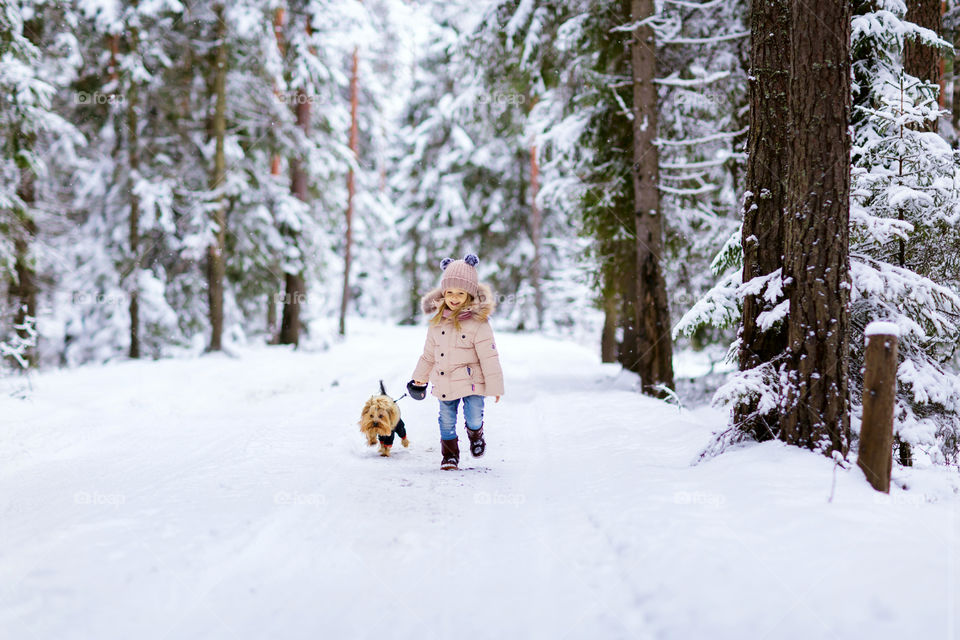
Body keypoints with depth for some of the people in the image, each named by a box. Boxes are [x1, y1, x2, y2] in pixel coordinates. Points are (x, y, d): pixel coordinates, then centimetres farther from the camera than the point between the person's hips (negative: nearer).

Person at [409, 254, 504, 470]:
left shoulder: (477, 322, -14)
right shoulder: (437, 321, 3)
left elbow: (489, 357, -12)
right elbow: (429, 353, 16)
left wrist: (495, 385, -11)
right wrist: (419, 378, 21)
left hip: (471, 381, -4)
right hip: (444, 383, 4)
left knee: (474, 418, -3)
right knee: (446, 422, 9)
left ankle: (476, 435, 32)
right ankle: (450, 456, 27)